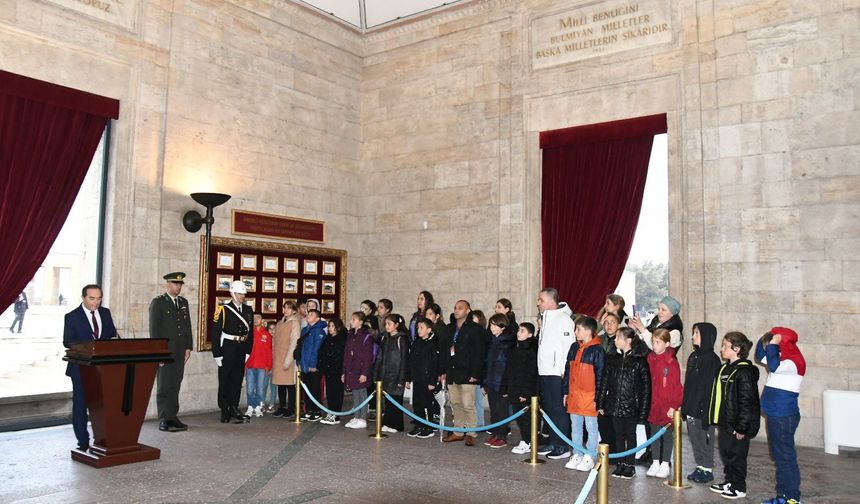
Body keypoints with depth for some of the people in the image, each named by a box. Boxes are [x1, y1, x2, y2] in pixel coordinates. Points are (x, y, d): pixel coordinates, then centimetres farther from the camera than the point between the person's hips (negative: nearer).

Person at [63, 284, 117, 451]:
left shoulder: (105, 313, 9)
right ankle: (83, 441, 13)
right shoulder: (72, 317, -4)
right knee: (80, 403, 4)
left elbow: (113, 335, 13)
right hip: (81, 367, -3)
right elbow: (67, 342, -9)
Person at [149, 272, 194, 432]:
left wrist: (188, 347, 10)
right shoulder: (158, 303, -3)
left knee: (175, 386, 7)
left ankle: (172, 417, 12)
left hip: (180, 353, 5)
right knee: (163, 387, 0)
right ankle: (164, 420, 4)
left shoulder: (183, 302, 15)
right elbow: (154, 329, -7)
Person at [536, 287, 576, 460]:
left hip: (557, 374, -9)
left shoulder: (564, 319, -13)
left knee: (560, 410, -3)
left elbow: (569, 347, -17)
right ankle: (553, 443, 23)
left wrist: (564, 371, -18)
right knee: (549, 409, 14)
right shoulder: (545, 318, 16)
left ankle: (563, 446, 5)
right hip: (545, 372, 9)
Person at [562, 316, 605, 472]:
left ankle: (589, 457, 14)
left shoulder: (597, 350, -11)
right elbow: (568, 371, 14)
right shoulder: (574, 348, 9)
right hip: (574, 395, 7)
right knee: (575, 427, 14)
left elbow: (600, 375, -12)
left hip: (589, 396, -7)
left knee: (591, 428, 5)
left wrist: (598, 397, -12)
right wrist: (565, 391, 13)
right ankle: (577, 455, 24)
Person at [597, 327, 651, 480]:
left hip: (632, 405, -4)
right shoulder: (612, 359, 4)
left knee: (630, 435, 8)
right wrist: (601, 403, 5)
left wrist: (643, 408, -12)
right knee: (618, 435, 12)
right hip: (615, 405, 4)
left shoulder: (639, 361, -9)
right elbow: (604, 382, 7)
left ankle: (630, 465, 19)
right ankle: (621, 463, 24)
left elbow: (646, 386, -9)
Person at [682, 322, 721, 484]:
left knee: (705, 438, 3)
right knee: (694, 438, 14)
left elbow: (711, 386, -16)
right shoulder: (693, 356, 11)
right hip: (692, 407, 8)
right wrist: (685, 405, 14)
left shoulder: (712, 359, -13)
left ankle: (707, 469, 14)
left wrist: (707, 410, -18)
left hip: (704, 407, -8)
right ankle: (699, 467, 25)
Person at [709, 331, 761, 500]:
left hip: (737, 425, -9)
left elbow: (747, 402, -21)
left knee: (737, 454, 3)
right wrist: (718, 420, 18)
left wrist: (742, 427, -21)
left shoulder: (744, 372, -18)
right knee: (725, 453, 17)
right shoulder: (726, 368, 11)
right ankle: (729, 481, 30)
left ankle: (739, 487, 15)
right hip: (724, 422, 9)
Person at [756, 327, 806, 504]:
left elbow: (774, 366, -35)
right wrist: (765, 339, 7)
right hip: (774, 415, 9)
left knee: (786, 457, -2)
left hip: (784, 417, -9)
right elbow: (760, 356, 24)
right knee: (779, 456, 15)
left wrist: (773, 343, -24)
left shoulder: (794, 361, -16)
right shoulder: (781, 359, 11)